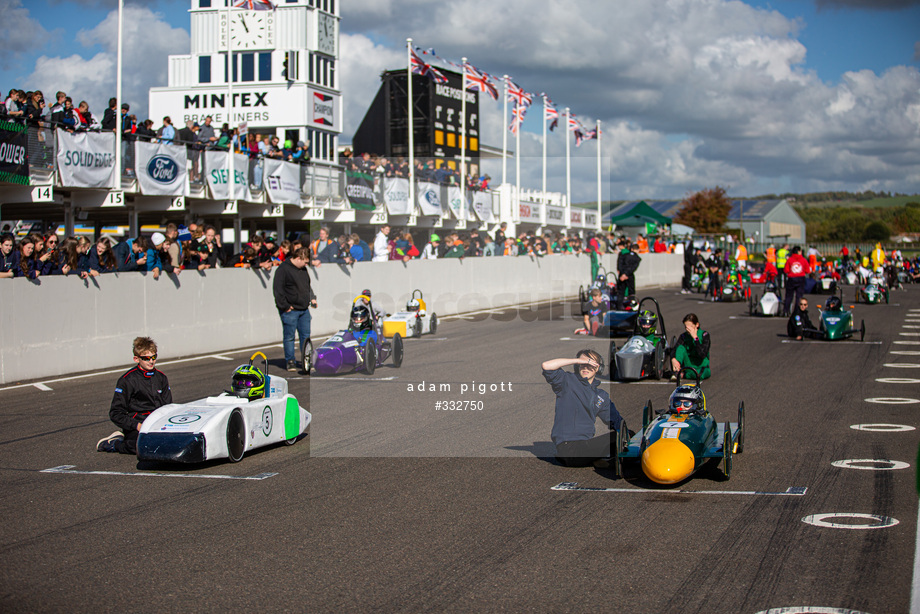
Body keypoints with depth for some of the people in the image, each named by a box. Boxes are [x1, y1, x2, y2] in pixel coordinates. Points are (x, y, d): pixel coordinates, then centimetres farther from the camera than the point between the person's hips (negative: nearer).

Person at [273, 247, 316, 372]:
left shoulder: (303, 269, 13)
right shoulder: (283, 269, -12)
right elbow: (277, 289, -15)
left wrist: (312, 298, 12)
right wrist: (284, 306, -16)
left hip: (304, 310, 7)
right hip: (290, 310, -7)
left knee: (306, 336, 9)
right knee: (289, 337, 1)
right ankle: (290, 361, 9)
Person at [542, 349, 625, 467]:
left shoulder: (602, 396, 20)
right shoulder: (567, 381, 5)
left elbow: (616, 421, 22)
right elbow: (546, 366, -11)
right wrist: (578, 360, -7)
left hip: (587, 443, 7)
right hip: (567, 447, -7)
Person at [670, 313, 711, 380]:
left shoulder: (704, 335, -10)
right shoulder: (683, 336, 0)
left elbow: (703, 354, -23)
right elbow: (675, 349, -15)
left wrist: (695, 337, -25)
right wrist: (673, 359, -38)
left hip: (700, 365, -3)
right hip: (688, 363, 3)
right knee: (681, 347, -23)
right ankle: (676, 372, -31)